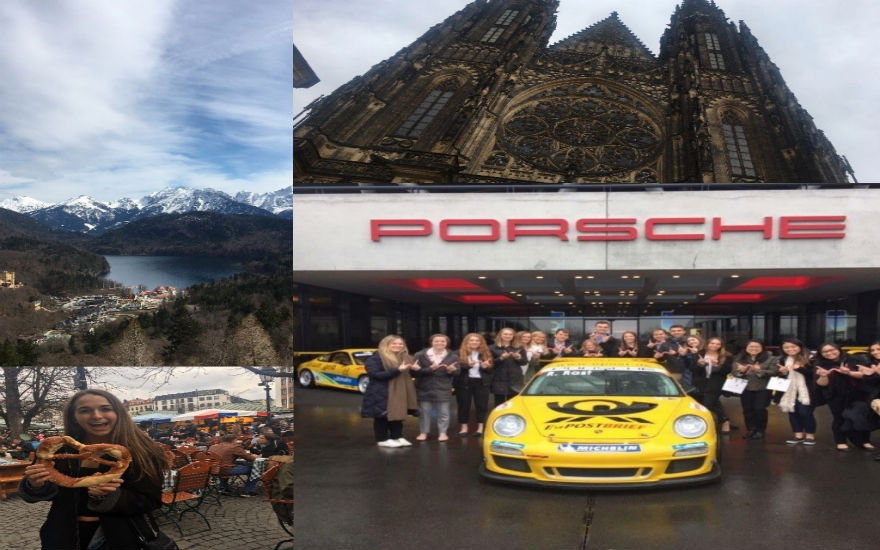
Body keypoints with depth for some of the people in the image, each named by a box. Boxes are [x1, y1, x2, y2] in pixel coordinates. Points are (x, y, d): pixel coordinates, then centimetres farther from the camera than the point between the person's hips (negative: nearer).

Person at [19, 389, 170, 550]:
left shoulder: (142, 452, -15)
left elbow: (150, 502, -15)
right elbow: (30, 495, 0)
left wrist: (108, 496, -32)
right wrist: (36, 485, -24)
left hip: (120, 537, -2)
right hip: (64, 536, 2)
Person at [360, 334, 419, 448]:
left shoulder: (405, 357, 14)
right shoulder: (375, 358, -9)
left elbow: (408, 373, 24)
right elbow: (375, 374, -21)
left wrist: (414, 368, -3)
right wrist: (397, 370, -24)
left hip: (399, 393, 7)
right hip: (381, 393, -7)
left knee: (398, 414, 10)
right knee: (381, 417, 0)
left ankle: (397, 437, 21)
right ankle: (382, 439, 8)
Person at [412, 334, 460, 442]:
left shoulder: (452, 356, 2)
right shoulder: (421, 355, -5)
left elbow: (457, 372, 1)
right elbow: (415, 372, -11)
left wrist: (451, 370, -21)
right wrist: (429, 369, -22)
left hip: (443, 389, 1)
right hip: (424, 389, 0)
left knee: (443, 412, 4)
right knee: (424, 411, 6)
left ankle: (443, 432, 15)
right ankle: (423, 432, 17)